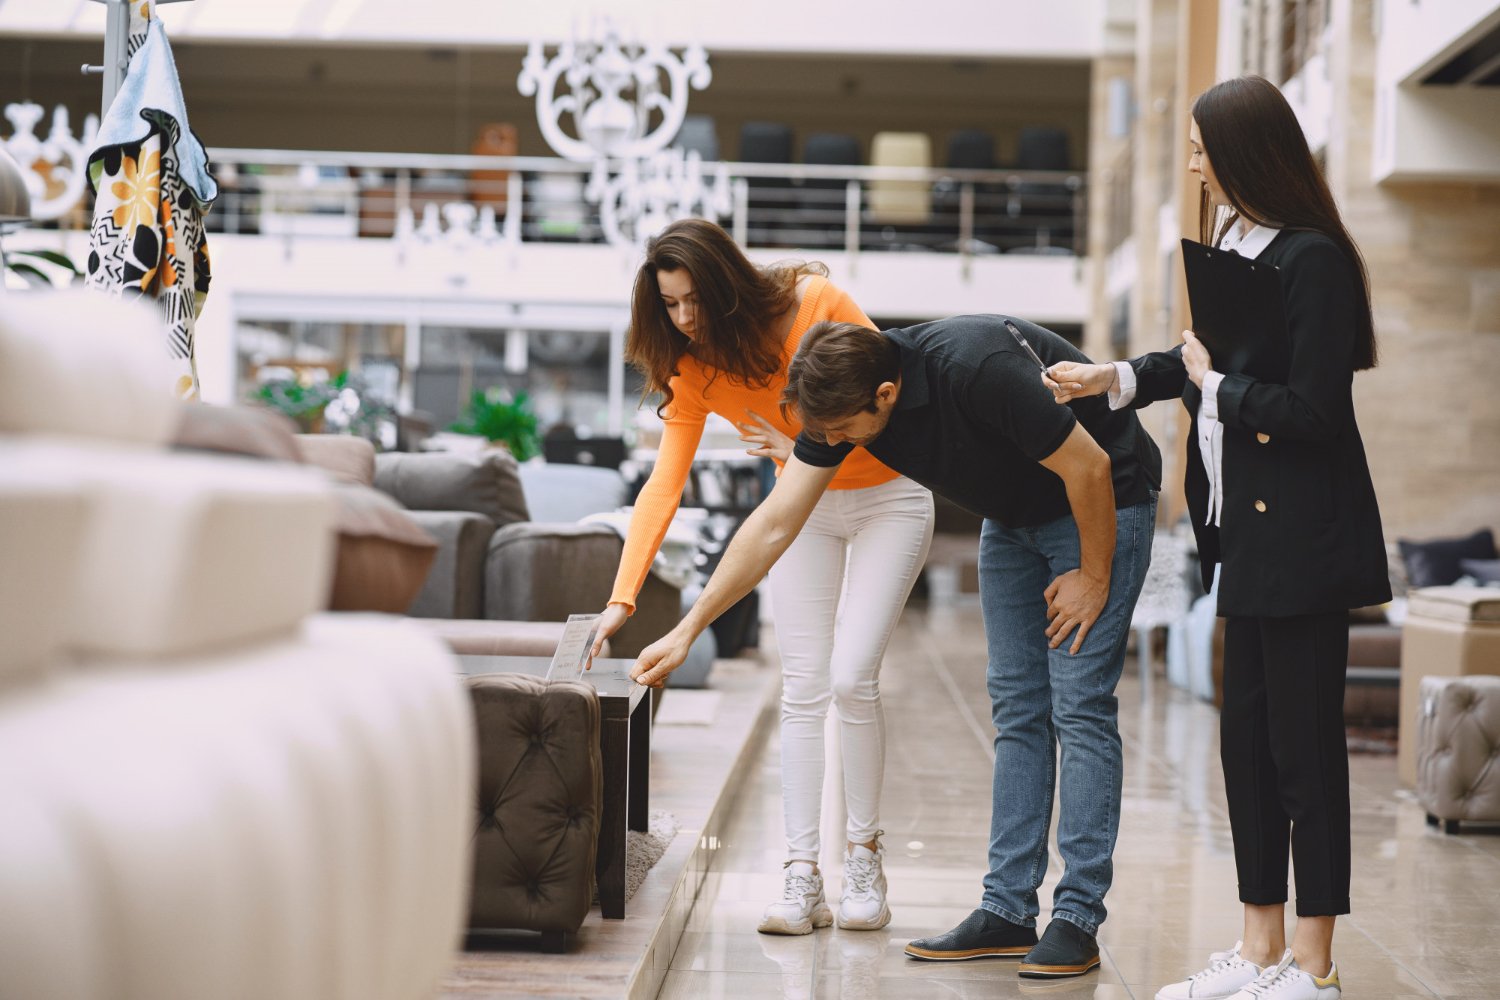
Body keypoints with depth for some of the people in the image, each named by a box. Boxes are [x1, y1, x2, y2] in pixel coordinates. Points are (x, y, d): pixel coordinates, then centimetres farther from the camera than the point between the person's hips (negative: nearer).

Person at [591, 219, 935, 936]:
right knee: (802, 689, -5)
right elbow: (664, 484, -18)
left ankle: (864, 855, 2)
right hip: (804, 509, 4)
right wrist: (623, 596, -27)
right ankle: (802, 878, -6)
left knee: (852, 679, -13)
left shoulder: (816, 303, -23)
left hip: (886, 496, -4)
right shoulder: (692, 369, -12)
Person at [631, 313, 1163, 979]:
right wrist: (687, 631, -9)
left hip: (1101, 503, -7)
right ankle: (1007, 911, 7)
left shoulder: (975, 371, -37)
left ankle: (1077, 920, -8)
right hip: (1013, 516, 7)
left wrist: (1094, 576, -15)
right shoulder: (839, 399, -14)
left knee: (1079, 707, -11)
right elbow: (774, 524, -8)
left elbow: (1088, 466, -26)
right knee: (1017, 708, 5)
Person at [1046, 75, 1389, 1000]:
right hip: (1251, 535, 9)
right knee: (1247, 740, 13)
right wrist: (1116, 379, 14)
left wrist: (1213, 385, -10)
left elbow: (1310, 410, -21)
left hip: (1305, 541, -9)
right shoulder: (1237, 244, 11)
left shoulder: (1314, 261, -16)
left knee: (1304, 746, -2)